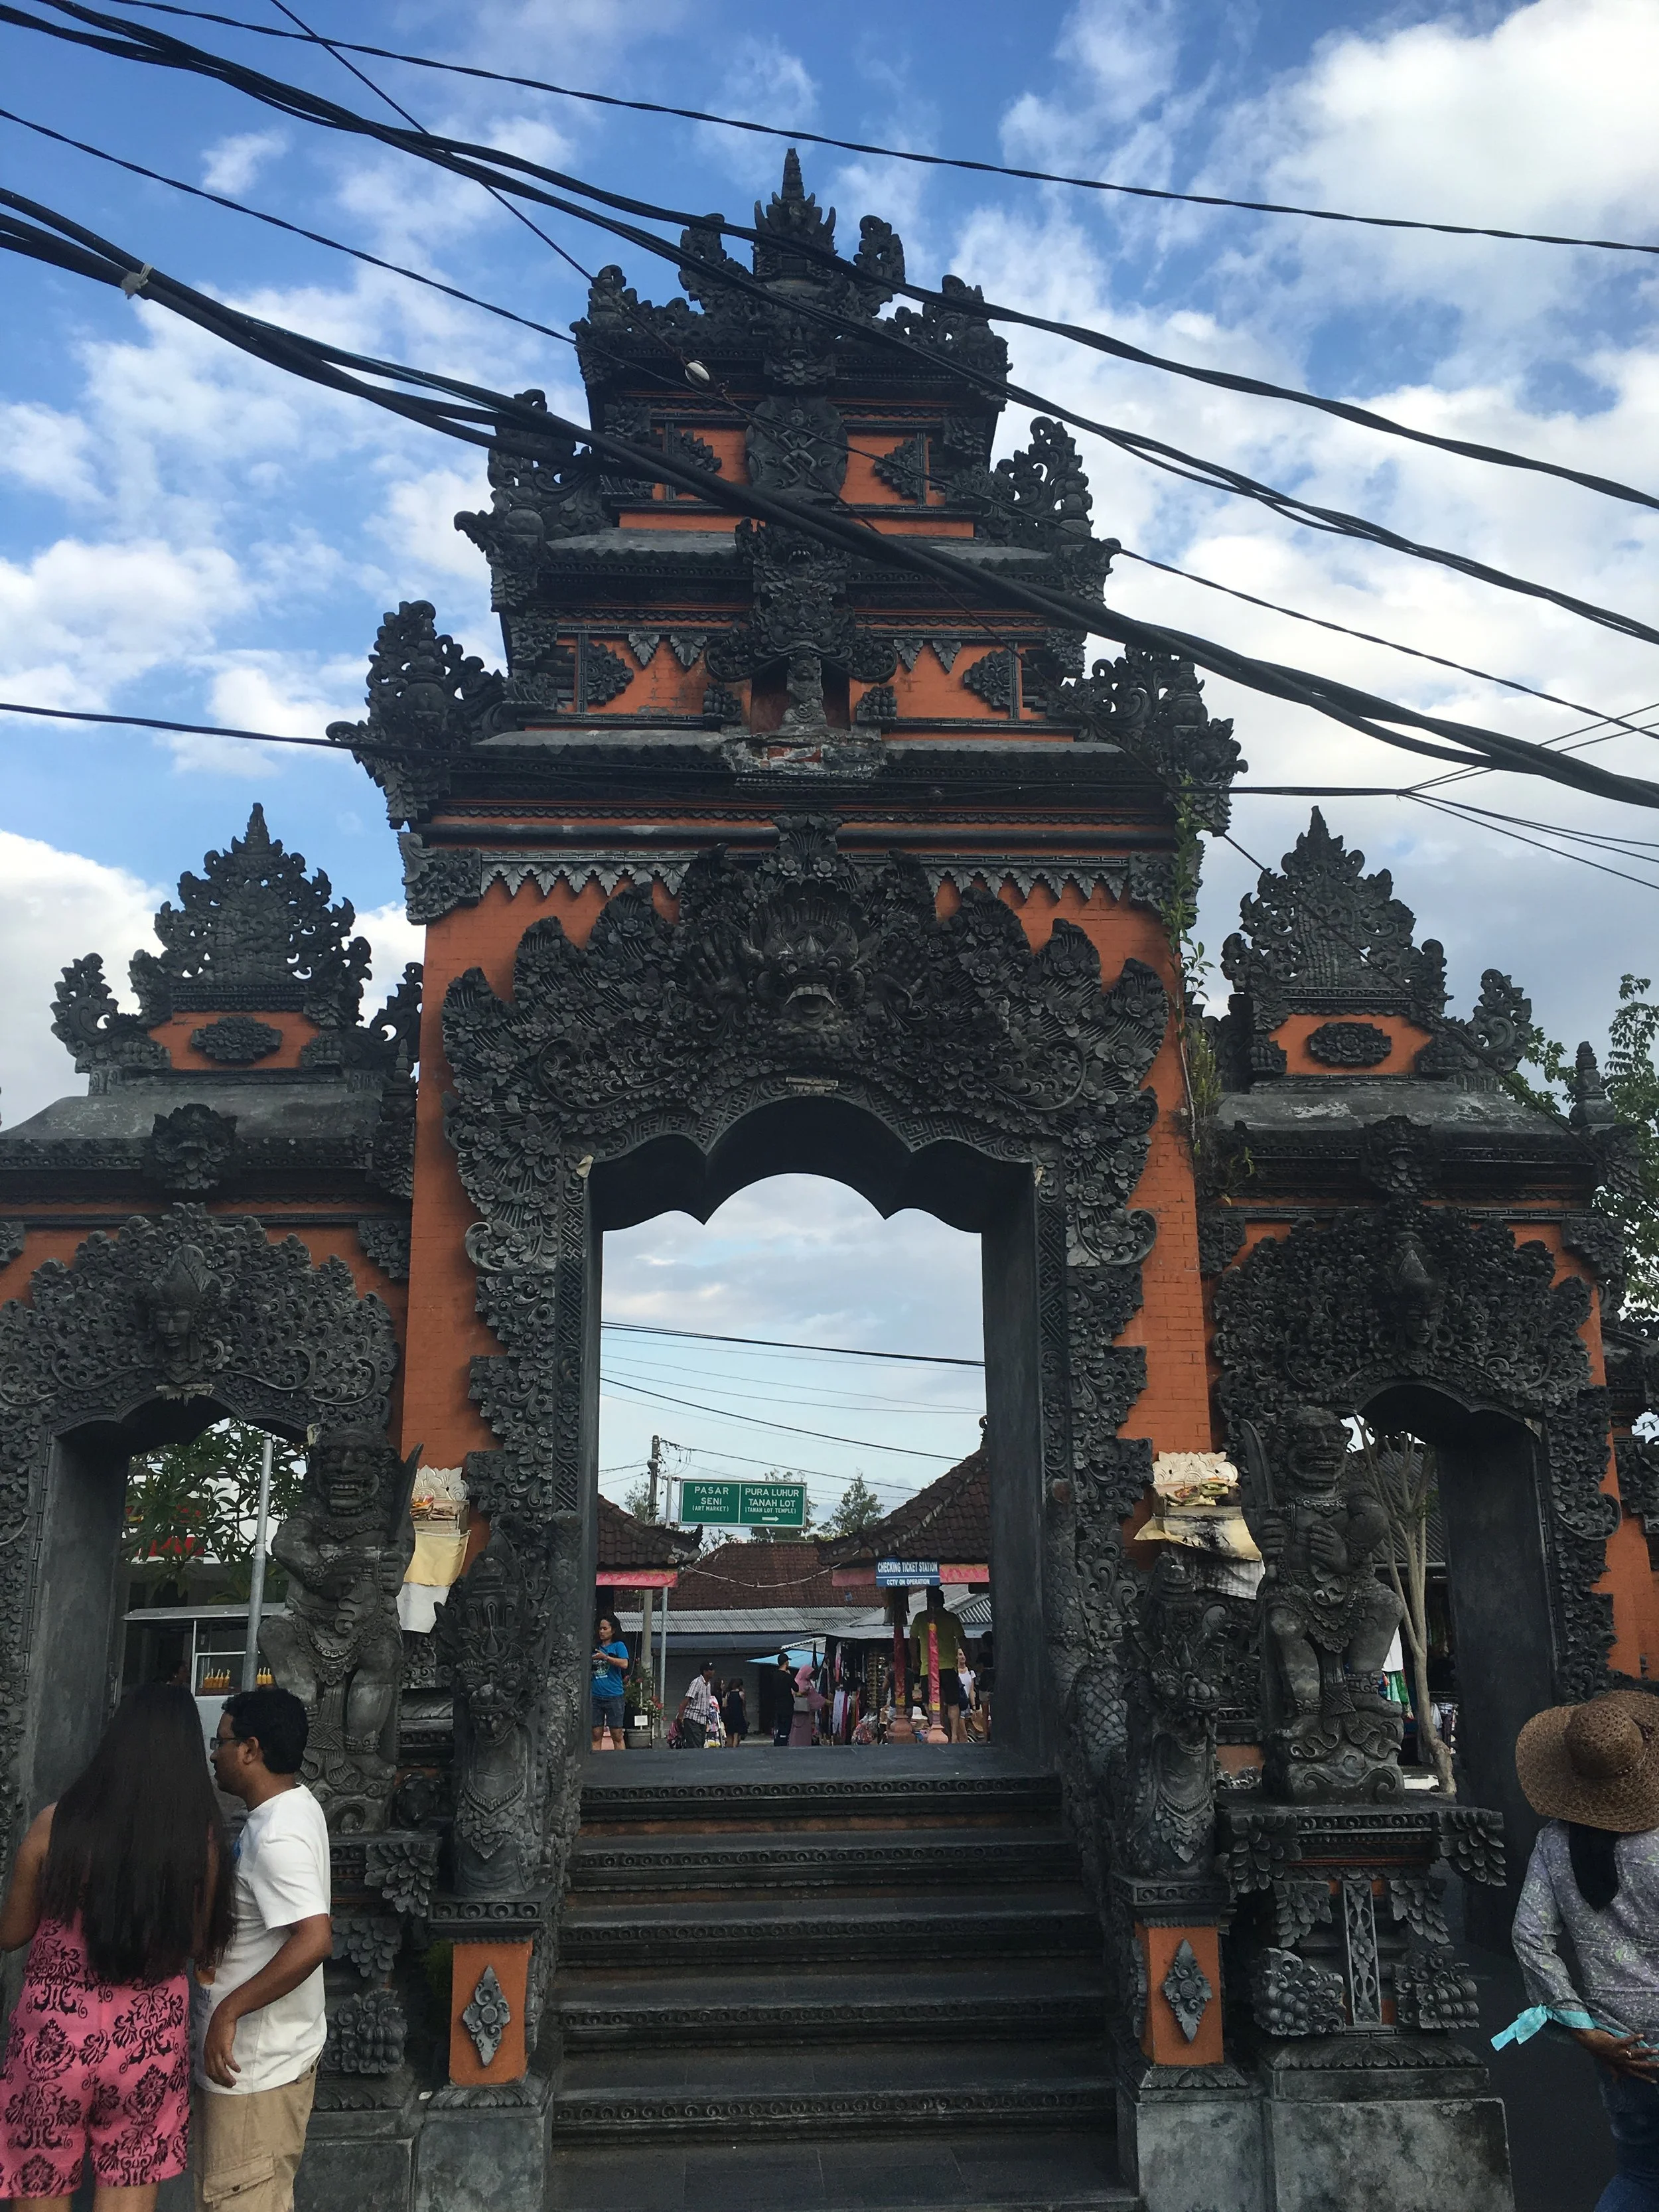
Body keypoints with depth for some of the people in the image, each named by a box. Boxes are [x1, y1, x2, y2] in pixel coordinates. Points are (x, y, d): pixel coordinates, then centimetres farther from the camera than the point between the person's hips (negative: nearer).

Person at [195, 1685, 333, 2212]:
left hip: (255, 2067, -10)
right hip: (270, 2053, 10)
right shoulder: (297, 1806, 6)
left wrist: (228, 2011, -29)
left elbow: (315, 1938, -35)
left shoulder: (276, 1835, -25)